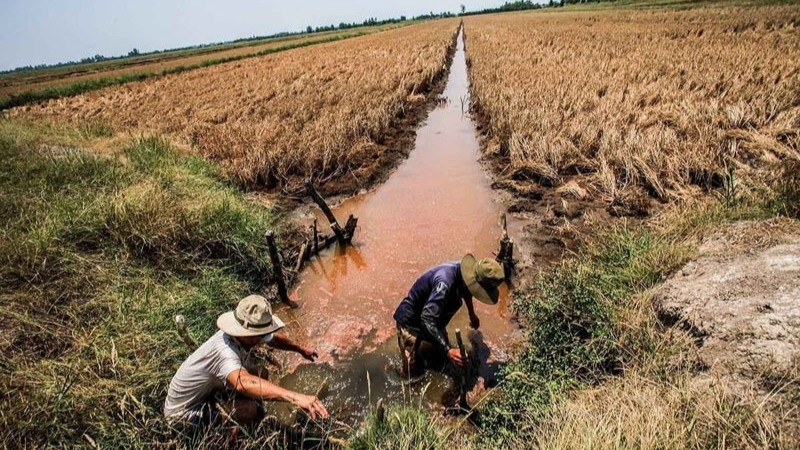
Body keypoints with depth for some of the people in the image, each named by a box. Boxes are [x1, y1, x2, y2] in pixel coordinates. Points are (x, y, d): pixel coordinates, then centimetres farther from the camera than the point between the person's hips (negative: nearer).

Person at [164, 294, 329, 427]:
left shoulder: (248, 336, -11)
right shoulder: (224, 350, -37)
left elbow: (273, 339, 12)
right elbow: (243, 382, -58)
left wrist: (300, 349, 24)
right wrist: (295, 396, -68)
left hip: (209, 390, 9)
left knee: (259, 373, -2)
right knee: (248, 410, -27)